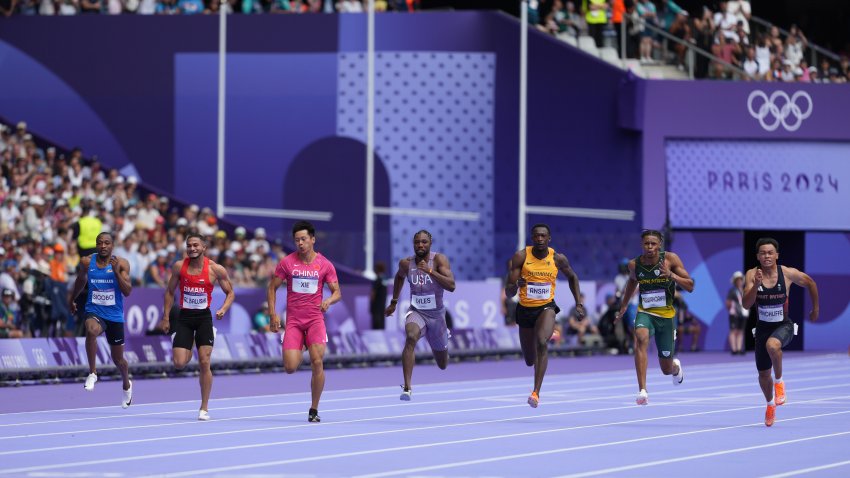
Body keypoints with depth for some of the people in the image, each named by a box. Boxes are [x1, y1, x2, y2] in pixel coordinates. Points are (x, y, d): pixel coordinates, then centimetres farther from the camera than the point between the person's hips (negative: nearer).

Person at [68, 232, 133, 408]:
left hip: (115, 315, 1)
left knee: (118, 359, 13)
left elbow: (127, 292, -14)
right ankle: (92, 373, -27)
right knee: (91, 329, -39)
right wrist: (72, 299, 29)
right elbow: (81, 280, 19)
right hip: (94, 312, -1)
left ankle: (126, 385, 45)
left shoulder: (121, 263, -7)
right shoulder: (87, 262, -3)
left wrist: (116, 271, -25)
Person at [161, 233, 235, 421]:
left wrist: (223, 309, -16)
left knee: (204, 363, -9)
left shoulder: (215, 269, -7)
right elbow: (170, 291, 9)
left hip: (204, 317, -2)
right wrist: (166, 318, 4)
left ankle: (204, 408, 3)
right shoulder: (179, 266, -2)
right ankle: (188, 352, 34)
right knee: (179, 364, -7)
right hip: (184, 317, 2)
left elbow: (230, 293, 4)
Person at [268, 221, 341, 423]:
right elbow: (272, 288, 7)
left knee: (317, 363, -14)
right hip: (293, 321, 0)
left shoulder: (325, 265, 1)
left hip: (315, 319, 0)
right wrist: (273, 314, -3)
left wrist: (329, 300, -19)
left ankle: (314, 410, -1)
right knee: (290, 368, -10)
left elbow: (337, 292, 4)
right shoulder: (287, 262, 1)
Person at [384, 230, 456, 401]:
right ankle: (407, 387, -36)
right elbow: (400, 277, 19)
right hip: (416, 312, 0)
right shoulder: (406, 263, -6)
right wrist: (393, 302, 22)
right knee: (411, 337, -36)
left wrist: (430, 271, -36)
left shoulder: (439, 259, -16)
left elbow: (451, 286, -27)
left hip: (436, 314, 0)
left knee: (442, 364, 16)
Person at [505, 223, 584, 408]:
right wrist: (515, 285, -37)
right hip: (525, 309, 1)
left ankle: (536, 392, -30)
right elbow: (508, 292, -14)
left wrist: (579, 303, 9)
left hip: (546, 307, -1)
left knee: (542, 343, -31)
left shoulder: (558, 259, -7)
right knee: (530, 361, 14)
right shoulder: (521, 256, -12)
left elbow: (572, 277, 16)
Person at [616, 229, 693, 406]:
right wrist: (624, 305, 27)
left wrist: (671, 275, -28)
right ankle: (642, 391, -39)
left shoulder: (670, 259, -11)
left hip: (666, 315, -1)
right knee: (641, 338, -35)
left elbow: (690, 286, -12)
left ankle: (676, 367, 51)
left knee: (666, 369, 8)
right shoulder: (634, 264, -4)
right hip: (644, 312, 1)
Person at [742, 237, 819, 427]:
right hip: (763, 327, 3)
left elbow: (810, 283, 7)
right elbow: (746, 304, -19)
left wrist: (815, 309, 14)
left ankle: (779, 382, -12)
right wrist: (756, 285, -34)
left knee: (772, 345, -38)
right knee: (763, 373, 13)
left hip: (783, 326, -3)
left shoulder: (788, 273, -13)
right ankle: (770, 404, 43)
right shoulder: (752, 275, -11)